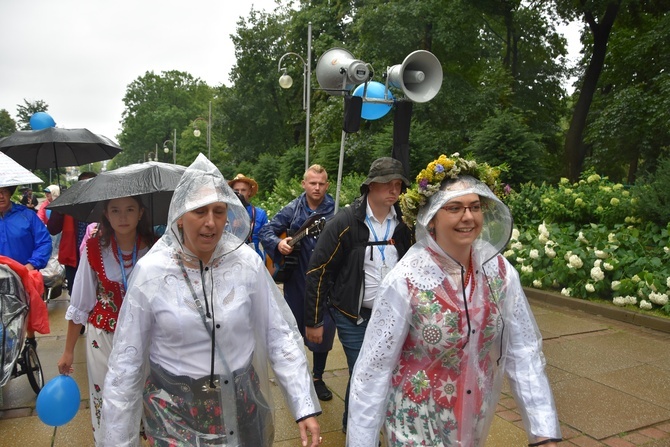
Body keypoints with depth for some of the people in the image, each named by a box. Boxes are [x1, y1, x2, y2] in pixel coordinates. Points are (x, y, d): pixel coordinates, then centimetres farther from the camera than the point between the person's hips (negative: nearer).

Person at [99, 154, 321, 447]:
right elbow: (125, 364, -7)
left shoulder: (247, 262, -11)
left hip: (242, 404, 2)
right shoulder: (150, 271, -14)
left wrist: (305, 407, -8)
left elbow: (280, 335, -6)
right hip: (174, 412, -1)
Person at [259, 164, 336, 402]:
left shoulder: (335, 210, -3)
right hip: (296, 278, 1)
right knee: (294, 327, 14)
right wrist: (278, 243, -17)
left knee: (323, 330, 5)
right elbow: (266, 231, 2)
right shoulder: (292, 209, 1)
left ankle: (317, 377, 27)